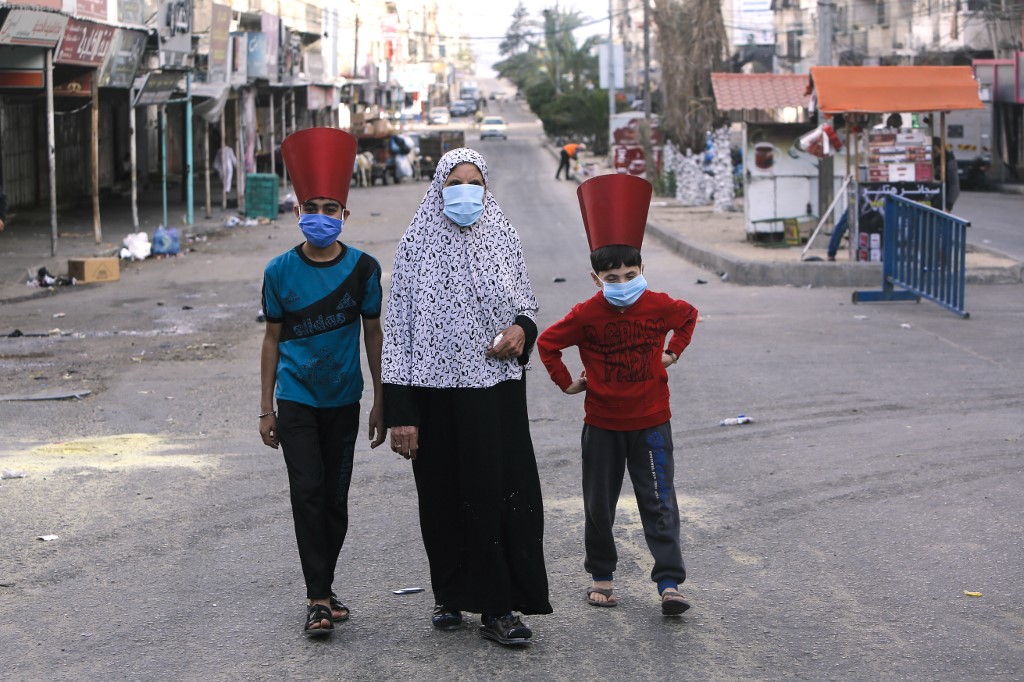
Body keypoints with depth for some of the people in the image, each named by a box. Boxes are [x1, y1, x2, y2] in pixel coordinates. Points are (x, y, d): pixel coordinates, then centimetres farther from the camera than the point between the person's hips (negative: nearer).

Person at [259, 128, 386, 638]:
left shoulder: (362, 267, -3)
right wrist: (266, 409, 4)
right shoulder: (280, 271, -3)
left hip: (343, 400, 1)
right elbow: (273, 338, 5)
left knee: (335, 498, 7)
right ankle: (319, 598, -7)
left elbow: (373, 333, 5)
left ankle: (322, 589, 22)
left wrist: (380, 401, 4)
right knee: (307, 494, -9)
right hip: (296, 399, -1)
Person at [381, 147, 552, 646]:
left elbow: (528, 302, 17)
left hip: (496, 388, 1)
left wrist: (523, 328, -9)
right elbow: (397, 329, -4)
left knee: (503, 491, -3)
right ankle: (450, 595, 25)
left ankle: (498, 607, 4)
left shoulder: (502, 239, 5)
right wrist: (399, 414, -8)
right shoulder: (418, 246, -3)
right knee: (444, 498, 7)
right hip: (436, 392, -1)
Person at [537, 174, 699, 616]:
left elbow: (689, 315, 15)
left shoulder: (658, 306, -8)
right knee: (599, 503, 10)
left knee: (659, 502, -6)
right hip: (602, 424, 0)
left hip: (650, 421, 0)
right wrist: (567, 383, 1)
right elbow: (547, 343, 3)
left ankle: (669, 583, -8)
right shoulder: (586, 315, -11)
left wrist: (673, 353, 7)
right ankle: (601, 575, 26)